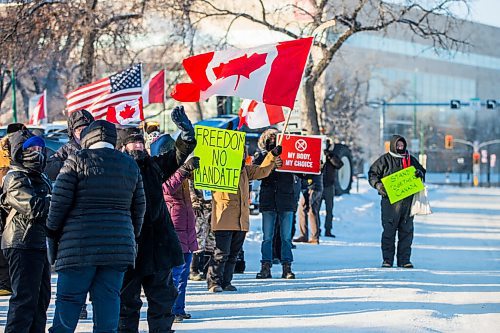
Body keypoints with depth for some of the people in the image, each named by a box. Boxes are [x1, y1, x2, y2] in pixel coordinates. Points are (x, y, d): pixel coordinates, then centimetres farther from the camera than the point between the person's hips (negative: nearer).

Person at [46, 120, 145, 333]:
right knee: (108, 297, 5)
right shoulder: (130, 165, 12)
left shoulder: (77, 160, -3)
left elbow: (60, 200, -5)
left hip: (79, 243, -4)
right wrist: (133, 235, 27)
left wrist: (52, 231, 7)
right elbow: (139, 207, 16)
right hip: (119, 243, 4)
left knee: (69, 297, 0)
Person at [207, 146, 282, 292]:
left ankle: (226, 282, 18)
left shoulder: (244, 170, 16)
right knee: (221, 252, -9)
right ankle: (214, 282, -2)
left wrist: (273, 155, 13)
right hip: (224, 220, -7)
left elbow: (262, 171, 21)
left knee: (233, 253, 11)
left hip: (241, 220, 7)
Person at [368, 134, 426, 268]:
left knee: (407, 231, 4)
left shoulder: (411, 160, 15)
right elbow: (372, 174, 3)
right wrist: (378, 185, -15)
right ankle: (387, 259, 0)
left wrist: (420, 174, 0)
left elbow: (422, 172, 24)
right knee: (389, 231, -5)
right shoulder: (385, 160, 4)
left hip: (408, 201, 4)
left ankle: (404, 259, 10)